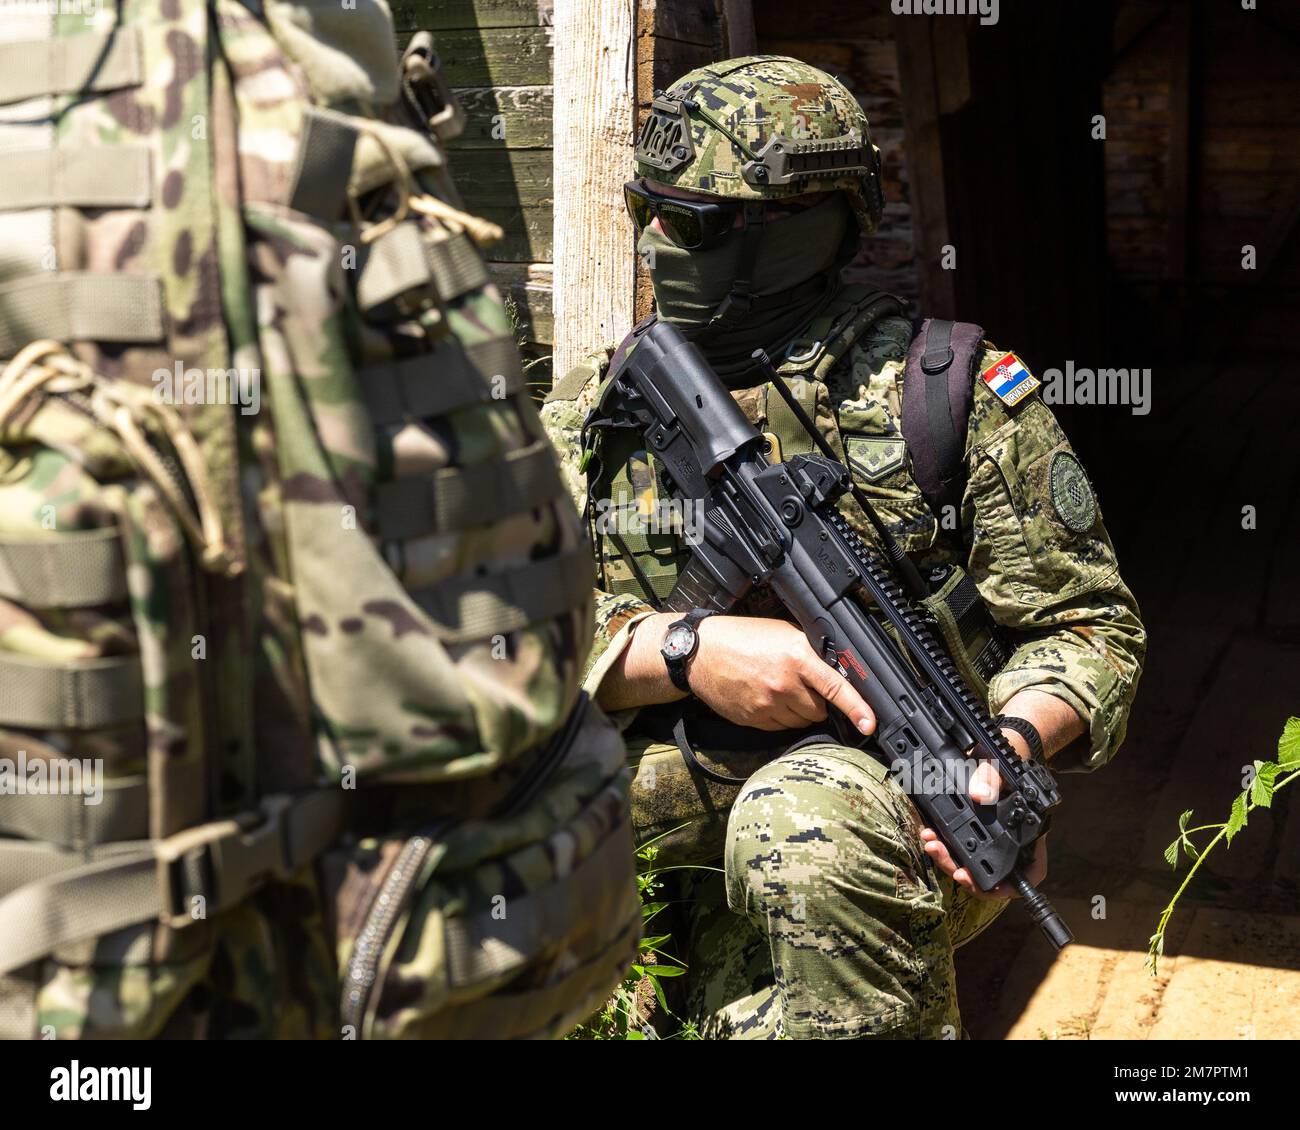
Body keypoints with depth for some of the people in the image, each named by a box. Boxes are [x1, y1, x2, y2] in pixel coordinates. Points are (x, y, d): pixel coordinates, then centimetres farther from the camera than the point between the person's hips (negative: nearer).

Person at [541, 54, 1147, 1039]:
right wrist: (689, 650, -16)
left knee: (804, 819, -35)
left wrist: (1015, 740, -17)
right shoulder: (592, 412, 11)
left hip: (899, 819, -3)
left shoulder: (954, 392, 3)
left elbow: (1087, 623, 5)